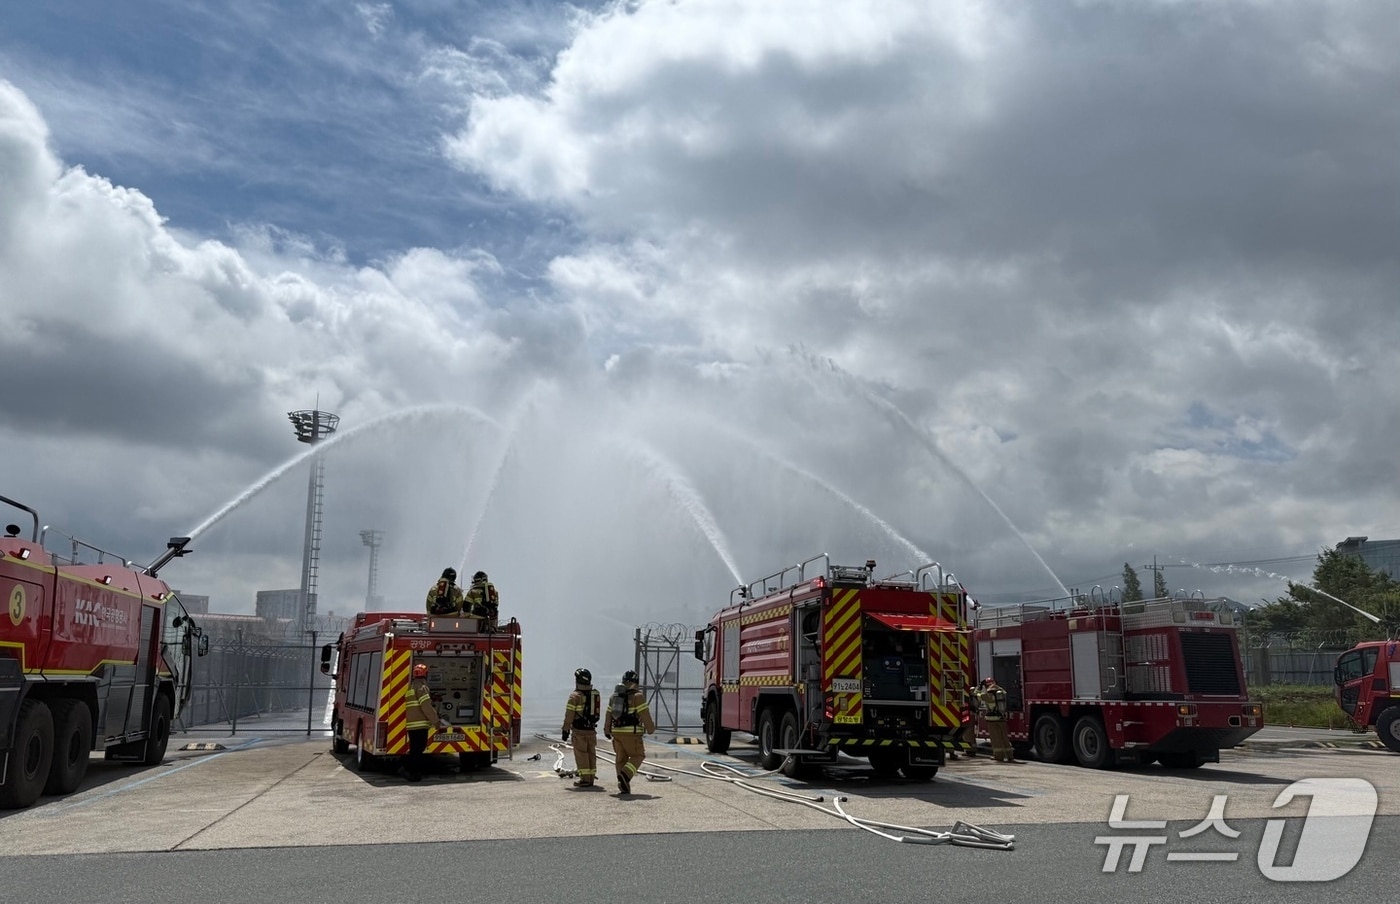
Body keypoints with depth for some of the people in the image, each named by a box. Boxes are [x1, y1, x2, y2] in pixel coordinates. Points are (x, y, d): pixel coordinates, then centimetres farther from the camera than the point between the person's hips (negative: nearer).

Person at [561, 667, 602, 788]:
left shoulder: (575, 696, -12)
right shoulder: (596, 694, 6)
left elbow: (569, 715, -11)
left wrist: (565, 730, -6)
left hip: (579, 729, -6)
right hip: (591, 728, 6)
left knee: (581, 754, -1)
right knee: (591, 753, 11)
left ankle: (585, 779, -3)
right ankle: (591, 778, 14)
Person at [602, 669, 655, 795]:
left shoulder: (614, 695, 12)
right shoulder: (637, 696, -8)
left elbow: (608, 714, 16)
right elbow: (645, 715, -11)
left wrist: (607, 730, 25)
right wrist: (651, 729, 1)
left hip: (616, 731, 6)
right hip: (631, 732, -6)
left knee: (621, 758, 12)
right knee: (637, 755, 5)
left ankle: (623, 786, 9)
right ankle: (625, 775, -15)